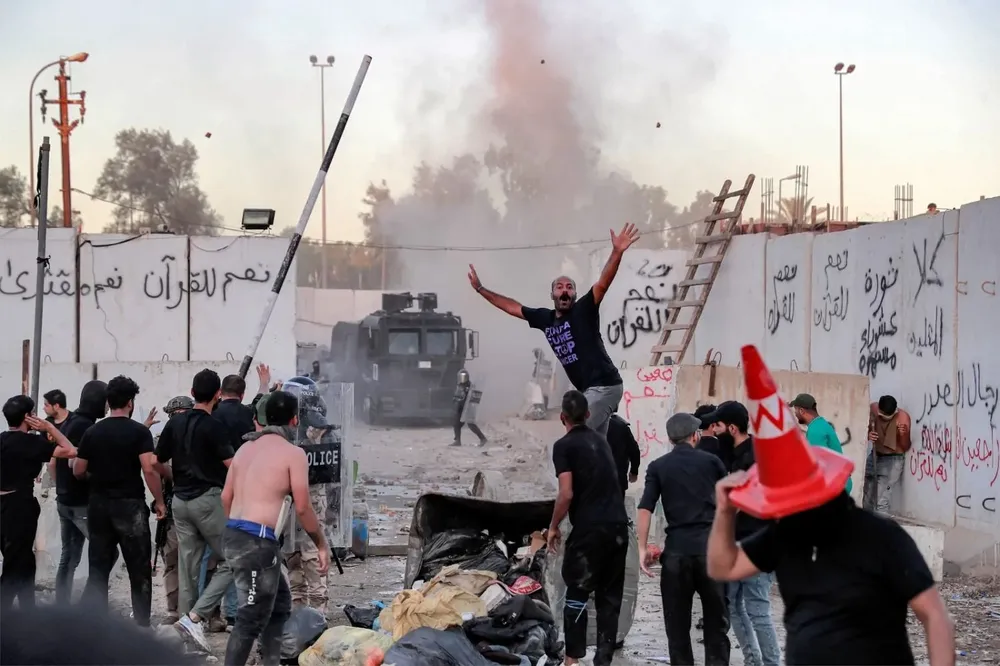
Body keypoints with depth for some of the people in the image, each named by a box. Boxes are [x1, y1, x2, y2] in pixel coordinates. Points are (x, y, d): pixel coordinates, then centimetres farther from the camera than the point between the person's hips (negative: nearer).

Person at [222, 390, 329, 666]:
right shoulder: (293, 453, -6)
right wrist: (322, 545, 2)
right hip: (257, 541, -8)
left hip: (234, 536, 8)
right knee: (252, 617, -5)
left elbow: (226, 496, 17)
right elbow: (302, 507, -9)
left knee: (279, 602, 21)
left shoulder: (246, 448, 15)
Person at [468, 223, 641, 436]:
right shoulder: (545, 318, 12)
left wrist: (617, 252, -37)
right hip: (590, 389, 8)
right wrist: (480, 289, 27)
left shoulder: (584, 310, -7)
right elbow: (512, 306, 23)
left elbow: (603, 283, -22)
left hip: (604, 386, -8)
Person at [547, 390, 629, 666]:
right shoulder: (600, 441, 16)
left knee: (577, 594, 5)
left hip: (589, 528, -6)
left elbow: (567, 494, -12)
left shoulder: (564, 446, -4)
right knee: (610, 596, 9)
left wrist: (553, 527, 0)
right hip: (618, 526, 6)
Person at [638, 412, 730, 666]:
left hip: (677, 549, 0)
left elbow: (645, 508, -5)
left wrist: (642, 548, -4)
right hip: (711, 545, 0)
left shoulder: (658, 467, 6)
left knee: (677, 621, 7)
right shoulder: (711, 461, 7)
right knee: (716, 618, 7)